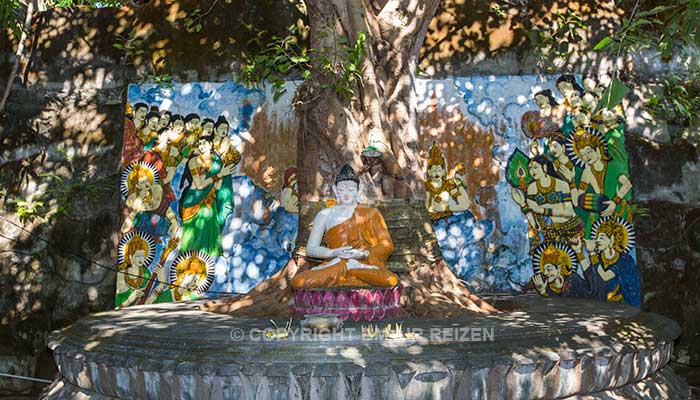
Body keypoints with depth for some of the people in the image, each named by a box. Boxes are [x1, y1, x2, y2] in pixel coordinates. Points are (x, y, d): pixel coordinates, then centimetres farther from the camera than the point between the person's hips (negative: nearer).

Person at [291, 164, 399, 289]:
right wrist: (335, 252, -11)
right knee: (298, 282, -30)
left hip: (367, 263, 0)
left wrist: (365, 254, -11)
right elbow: (311, 249, 9)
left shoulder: (371, 213, 16)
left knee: (390, 280, -37)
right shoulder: (324, 215, 17)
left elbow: (387, 245, 9)